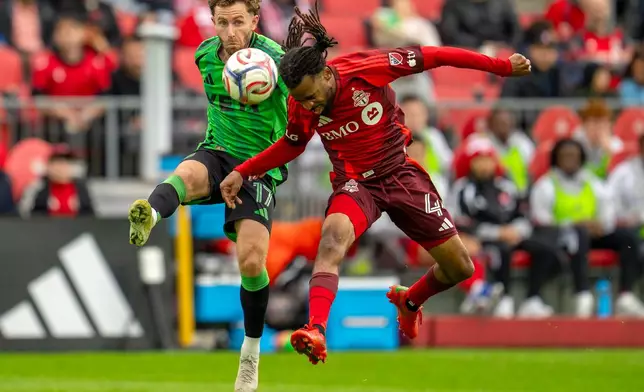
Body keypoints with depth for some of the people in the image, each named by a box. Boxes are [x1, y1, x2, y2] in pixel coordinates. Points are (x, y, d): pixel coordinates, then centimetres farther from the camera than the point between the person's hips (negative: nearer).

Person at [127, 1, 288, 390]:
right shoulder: (206, 55, 2)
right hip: (218, 152, 3)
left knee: (252, 260, -13)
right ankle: (148, 217, -69)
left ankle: (251, 355, 8)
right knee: (187, 175, -34)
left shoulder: (274, 61, -15)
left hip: (261, 165, -3)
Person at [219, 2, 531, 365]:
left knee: (460, 268, 4)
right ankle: (316, 331, -50)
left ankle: (410, 300, 36)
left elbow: (431, 57, -14)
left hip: (402, 175, 0)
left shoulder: (368, 69, -23)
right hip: (356, 184, 0)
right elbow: (292, 144, 11)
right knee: (333, 238, -35)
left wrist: (502, 66, -10)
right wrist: (242, 172, 0)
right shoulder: (301, 107, -11)